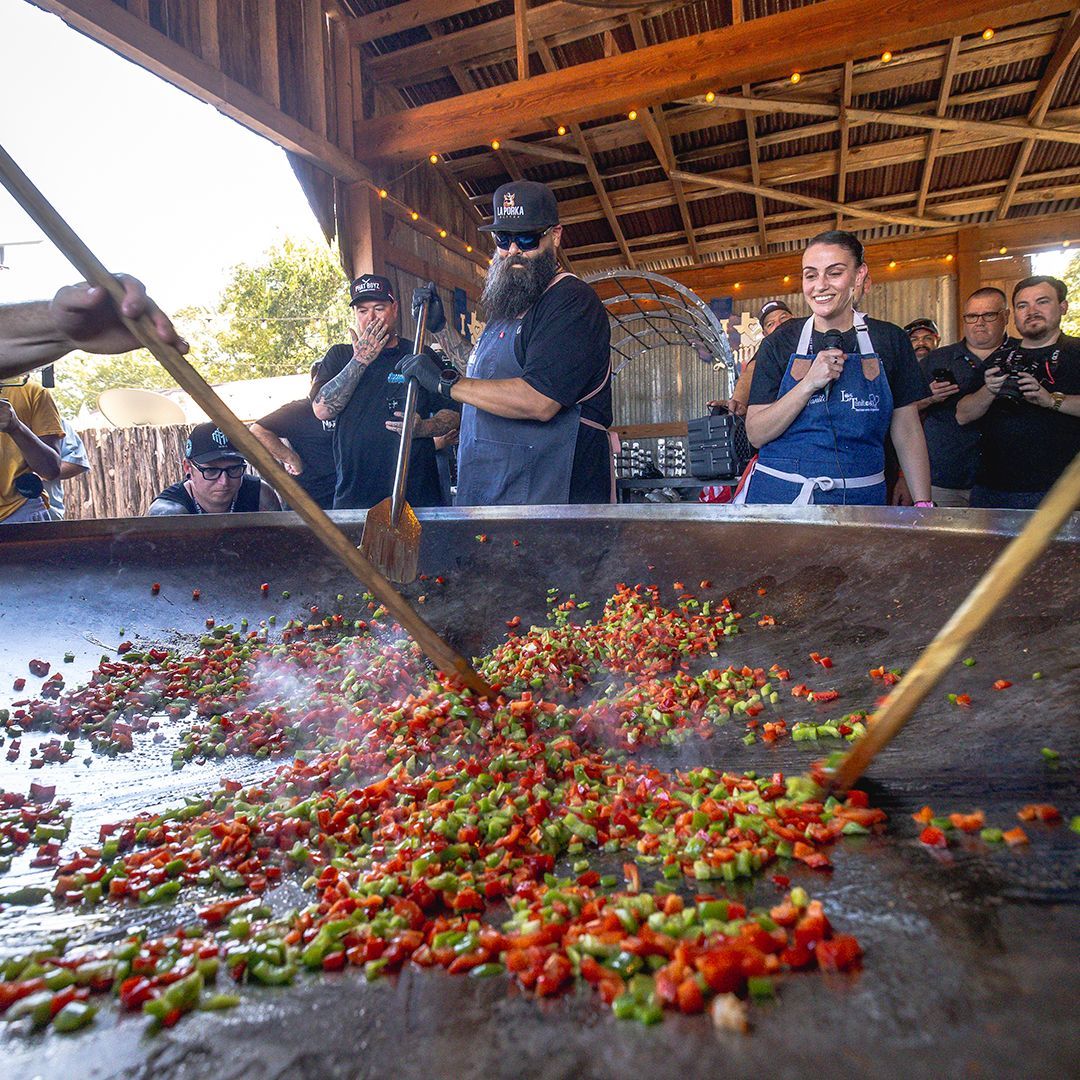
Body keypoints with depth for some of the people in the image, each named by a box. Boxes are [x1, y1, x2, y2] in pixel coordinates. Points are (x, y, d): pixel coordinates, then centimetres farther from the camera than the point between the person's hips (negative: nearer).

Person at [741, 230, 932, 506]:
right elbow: (756, 434, -8)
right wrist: (810, 384, -18)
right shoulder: (781, 343, -1)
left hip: (861, 496, 1)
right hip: (781, 493, -1)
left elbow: (907, 431, 6)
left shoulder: (889, 341, 3)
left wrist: (923, 503, 0)